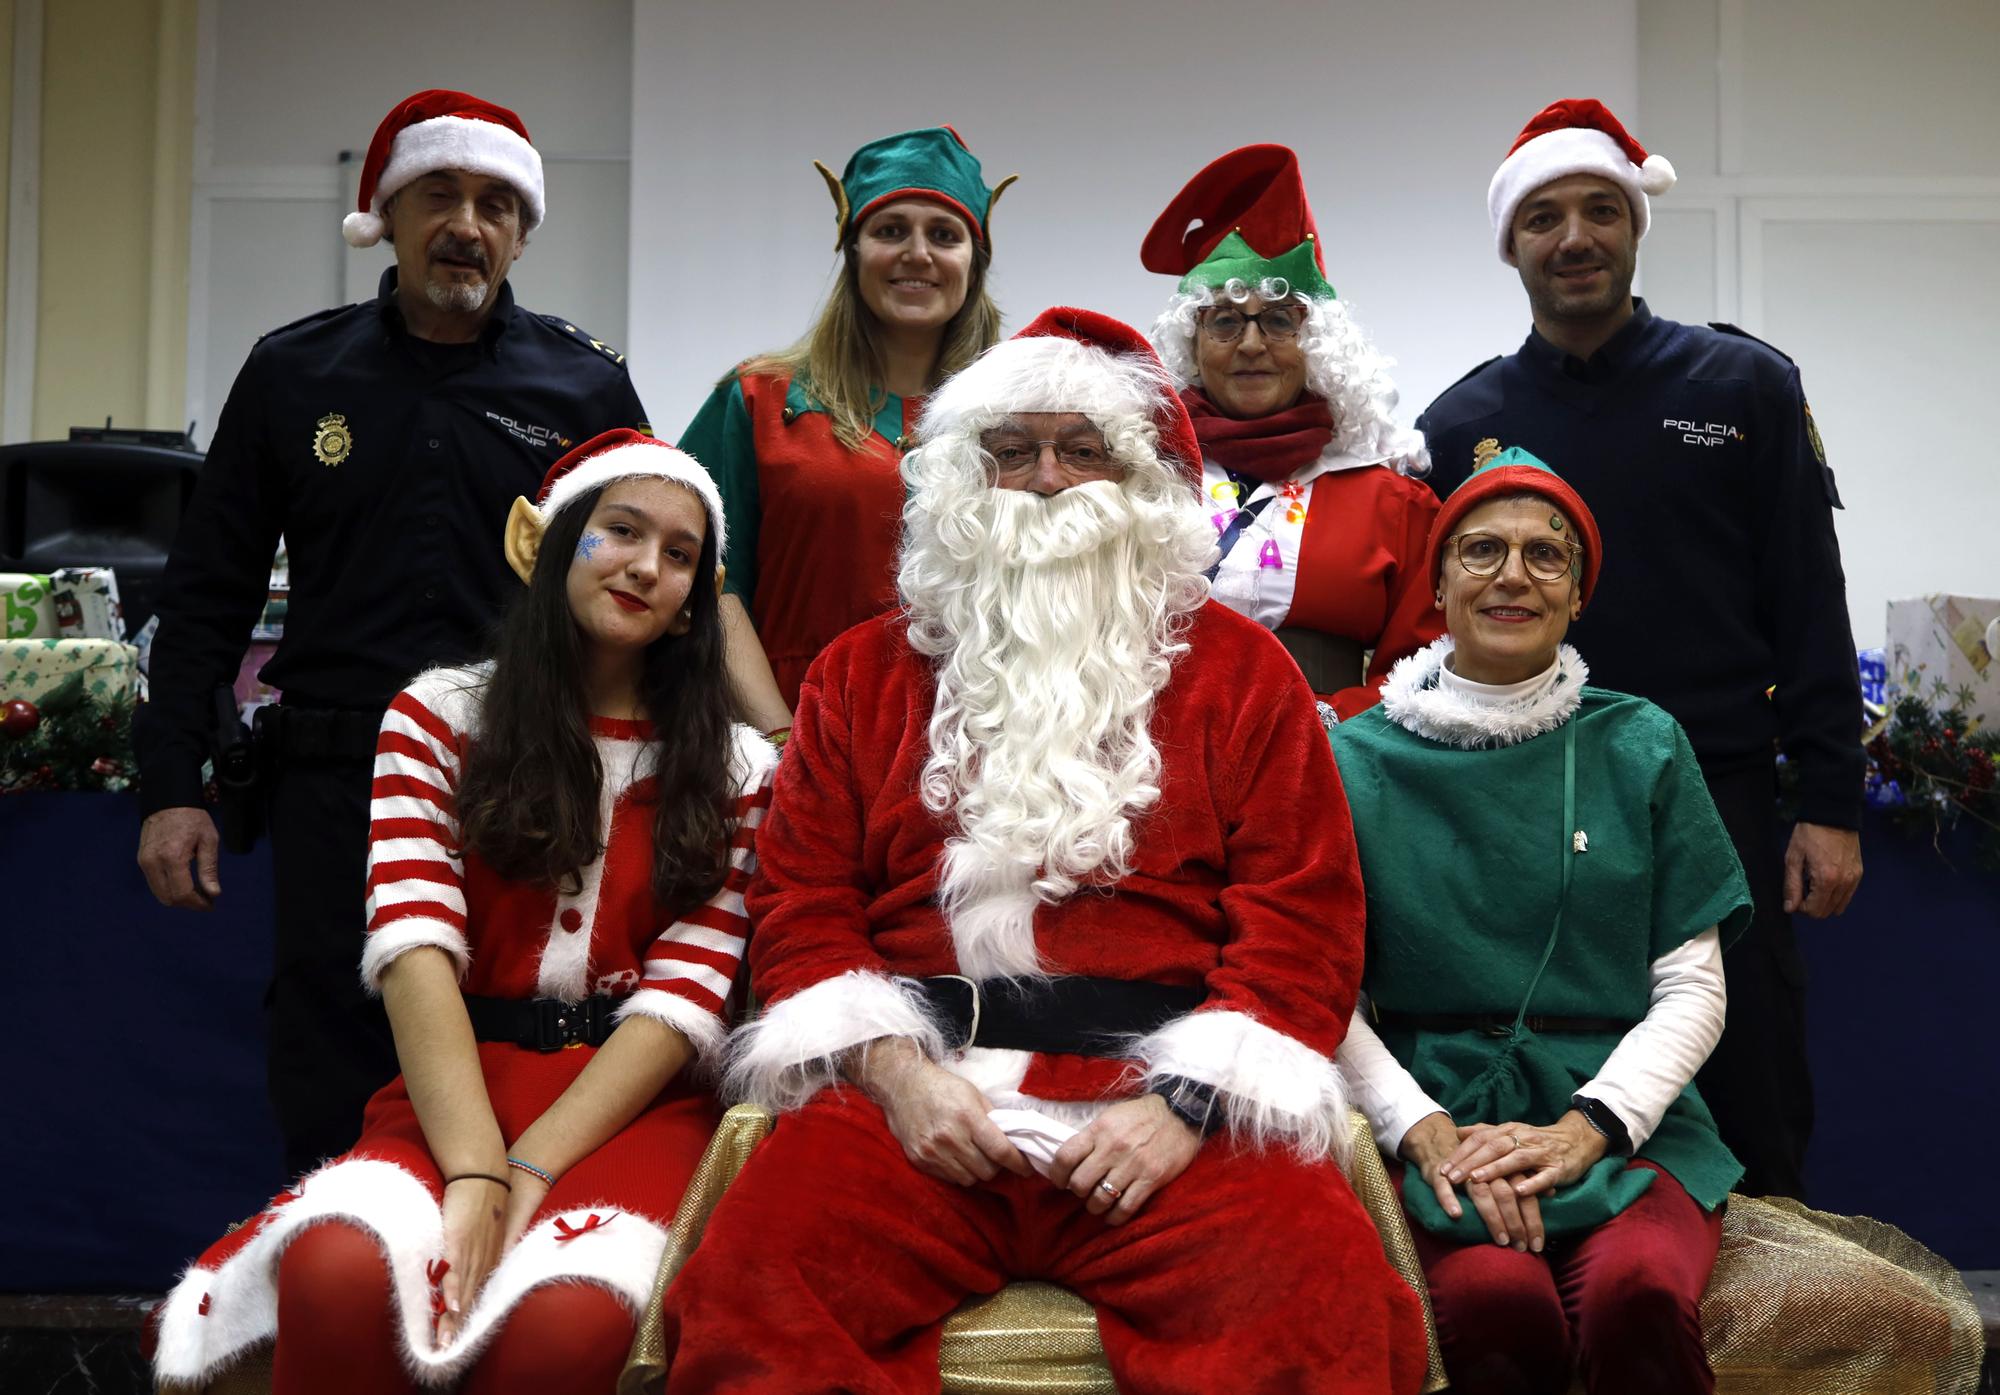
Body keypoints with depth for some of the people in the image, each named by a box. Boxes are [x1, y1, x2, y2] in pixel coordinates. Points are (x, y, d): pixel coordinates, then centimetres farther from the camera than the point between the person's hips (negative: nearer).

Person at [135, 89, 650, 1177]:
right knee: (331, 1096, 6)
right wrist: (171, 784, 4)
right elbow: (208, 591, 11)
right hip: (336, 784, 1)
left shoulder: (587, 385, 6)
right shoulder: (293, 373, 10)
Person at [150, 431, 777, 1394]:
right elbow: (416, 954, -6)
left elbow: (684, 999, -2)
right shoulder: (439, 718, 9)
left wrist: (527, 1172, -16)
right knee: (338, 1271, -33)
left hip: (634, 1101, 0)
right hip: (458, 1088, 1)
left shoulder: (734, 768, 10)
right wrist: (473, 1171, -21)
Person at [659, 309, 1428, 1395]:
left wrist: (1190, 1102, -9)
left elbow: (1302, 919, 6)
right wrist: (892, 1068, -6)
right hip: (911, 1089, 1)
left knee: (1319, 1297, -29)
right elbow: (800, 905, 12)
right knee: (757, 1290, -29)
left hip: (1169, 1104, 0)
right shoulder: (863, 674, 20)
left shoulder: (1240, 672, 15)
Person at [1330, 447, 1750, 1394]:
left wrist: (1587, 1126, -9)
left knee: (1640, 1291, -32)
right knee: (1495, 1298, -33)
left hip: (1624, 1127, 1)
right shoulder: (1359, 758, 7)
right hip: (1437, 1124, -1)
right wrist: (1425, 1131, -12)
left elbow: (1693, 988, 6)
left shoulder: (1642, 747, 9)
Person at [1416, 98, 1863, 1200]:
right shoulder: (1461, 425, 8)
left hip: (1717, 797, -1)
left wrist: (1830, 807, -3)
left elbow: (1809, 607, 3)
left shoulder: (1743, 386, 4)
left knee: (1751, 1107, 4)